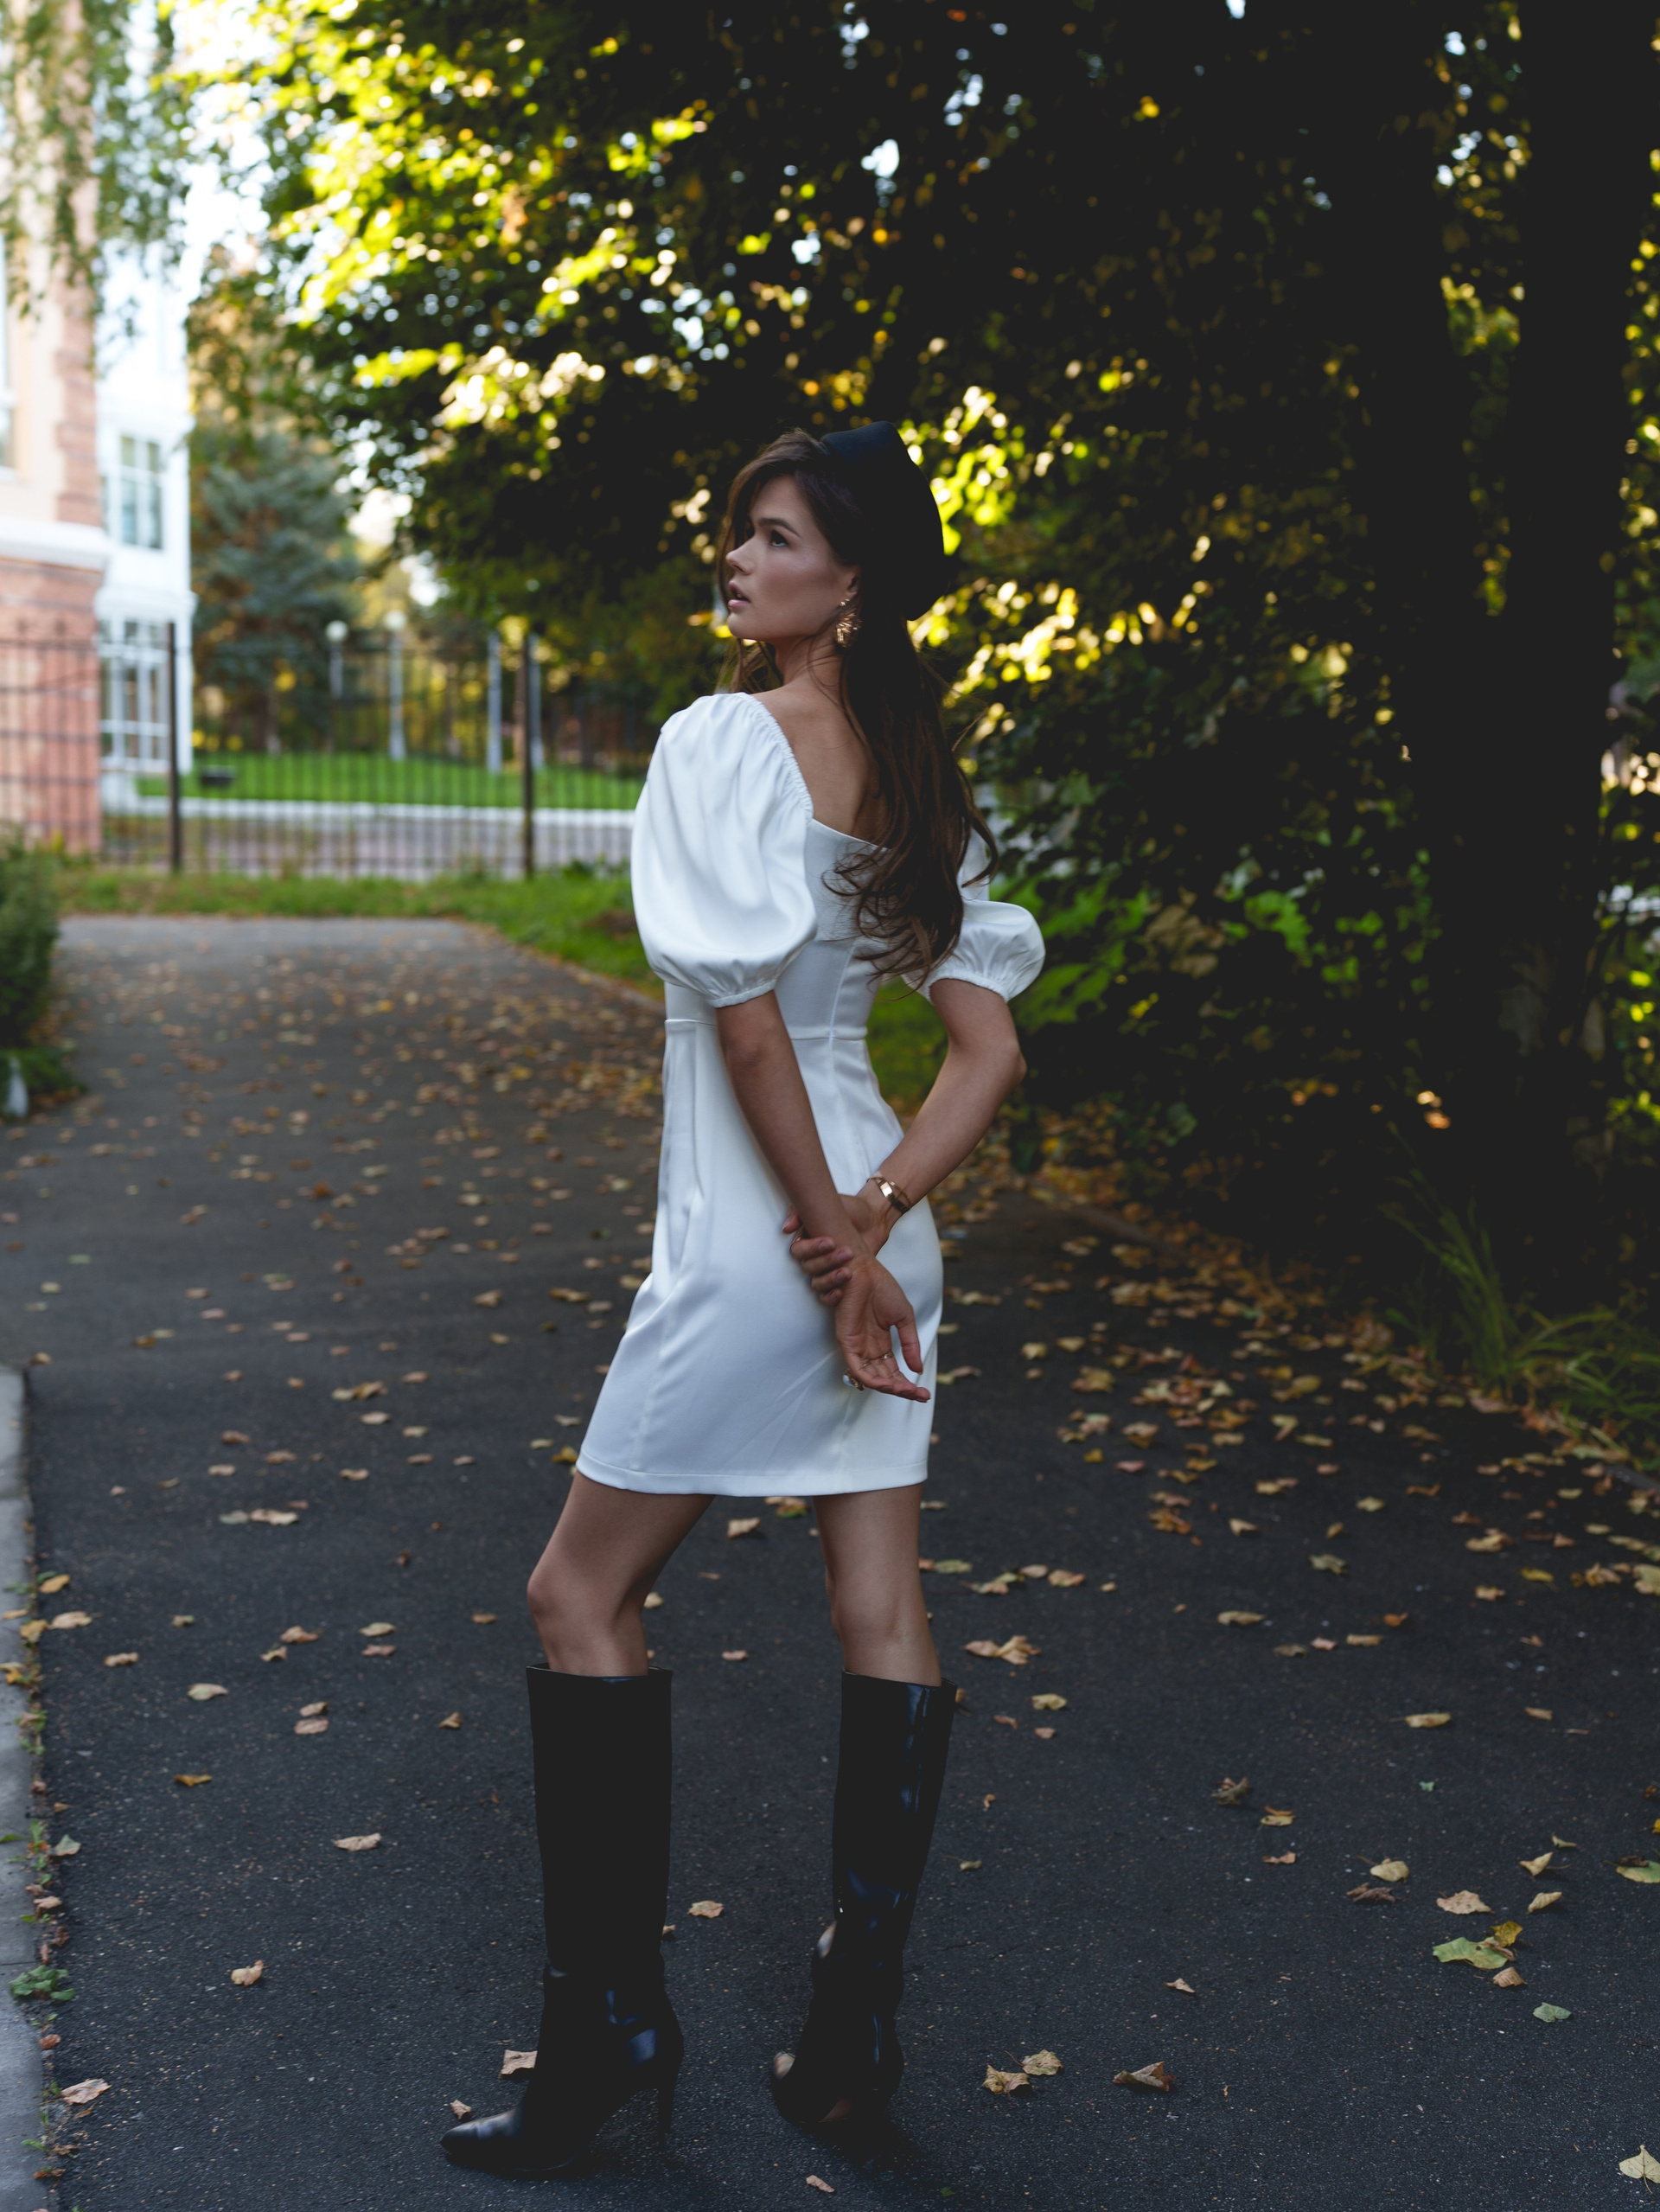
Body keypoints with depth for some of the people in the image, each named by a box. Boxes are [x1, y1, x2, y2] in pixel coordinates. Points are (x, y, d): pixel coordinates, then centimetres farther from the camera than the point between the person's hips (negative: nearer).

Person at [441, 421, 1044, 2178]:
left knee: (582, 1591, 6)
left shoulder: (722, 737, -13)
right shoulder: (920, 774, 9)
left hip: (756, 1241, -8)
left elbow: (746, 1013, -20)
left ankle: (609, 2017, 12)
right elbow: (990, 1046, 5)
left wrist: (830, 1241, -14)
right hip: (868, 1235, 8)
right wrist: (878, 1215, -4)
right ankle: (855, 2029, 21)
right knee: (881, 1618, 10)